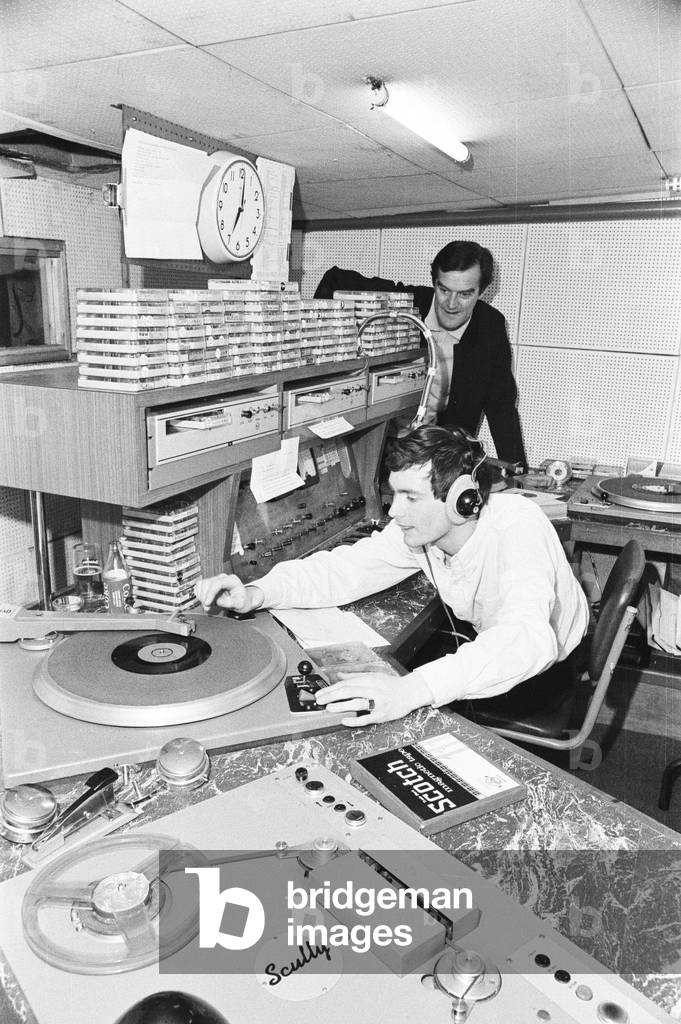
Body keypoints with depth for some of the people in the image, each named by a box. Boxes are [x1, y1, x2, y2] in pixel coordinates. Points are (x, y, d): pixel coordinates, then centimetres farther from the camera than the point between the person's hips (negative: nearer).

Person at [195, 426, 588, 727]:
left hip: (553, 665, -5)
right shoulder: (418, 528, -18)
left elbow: (528, 640, -53)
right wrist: (256, 594, -31)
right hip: (485, 649, 5)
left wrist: (413, 689, -65)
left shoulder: (518, 528, -38)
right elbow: (346, 568, -14)